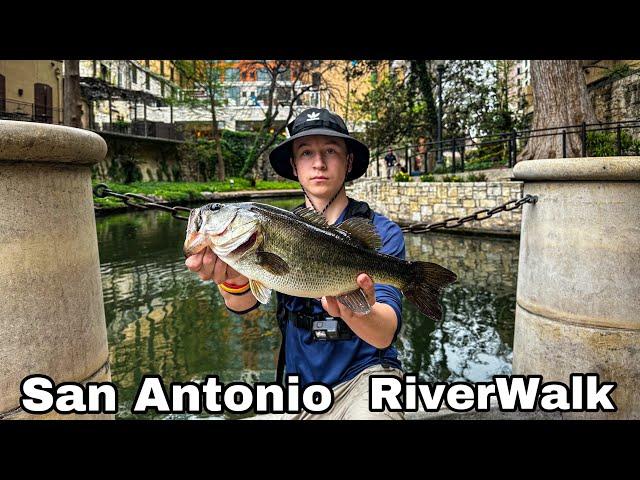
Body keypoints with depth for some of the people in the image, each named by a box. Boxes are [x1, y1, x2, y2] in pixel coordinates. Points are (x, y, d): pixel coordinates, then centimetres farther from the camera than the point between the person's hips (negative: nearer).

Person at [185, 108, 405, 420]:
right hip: (301, 381, 4)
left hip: (365, 373, -4)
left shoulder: (381, 232, -9)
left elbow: (385, 335, -19)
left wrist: (355, 313, -41)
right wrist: (234, 281, -39)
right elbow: (243, 303, -16)